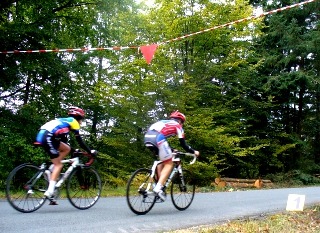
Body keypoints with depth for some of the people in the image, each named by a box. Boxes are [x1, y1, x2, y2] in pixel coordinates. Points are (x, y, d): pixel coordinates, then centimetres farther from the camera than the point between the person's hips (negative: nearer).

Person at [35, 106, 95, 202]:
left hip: (41, 136, 8)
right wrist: (90, 151, 14)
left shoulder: (64, 121, 33)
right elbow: (79, 141, 6)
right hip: (48, 137, -8)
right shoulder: (73, 121, 10)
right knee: (58, 165, -1)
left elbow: (64, 140, 37)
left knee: (67, 149, 18)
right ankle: (50, 191, -9)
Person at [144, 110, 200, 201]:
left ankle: (160, 183, 19)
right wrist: (194, 152, 30)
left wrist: (172, 150, 49)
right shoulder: (177, 125, 20)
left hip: (147, 137, 7)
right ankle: (158, 188, -9)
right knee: (169, 164, 4)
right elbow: (183, 144, 17)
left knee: (162, 160, 26)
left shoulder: (165, 123, 37)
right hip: (157, 138, -7)